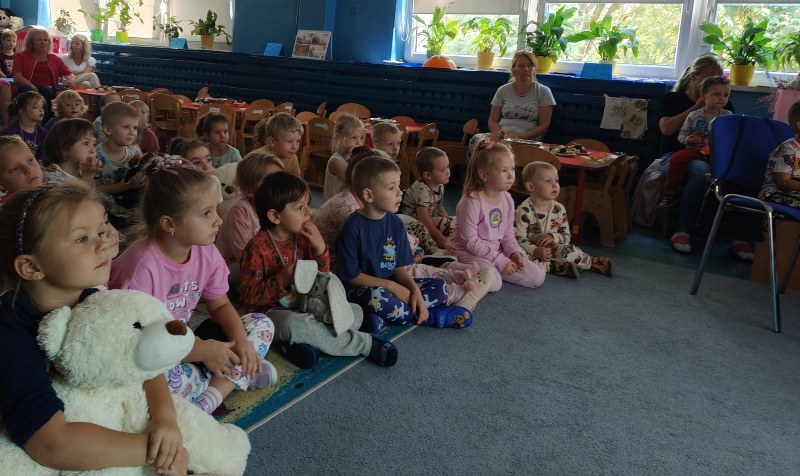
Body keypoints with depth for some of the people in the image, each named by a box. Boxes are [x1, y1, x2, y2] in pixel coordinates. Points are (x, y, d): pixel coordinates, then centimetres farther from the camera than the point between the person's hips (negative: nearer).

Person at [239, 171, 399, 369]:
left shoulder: (303, 237, 2)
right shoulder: (258, 247, -16)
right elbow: (249, 295, -17)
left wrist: (320, 249, -11)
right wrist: (283, 280, -29)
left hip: (305, 304, 7)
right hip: (273, 310, -6)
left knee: (355, 311, -1)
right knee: (294, 324, -39)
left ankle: (305, 341, -24)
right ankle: (365, 344, -23)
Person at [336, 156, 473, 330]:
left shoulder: (395, 224, 0)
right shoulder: (353, 227, -18)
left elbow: (399, 267, 3)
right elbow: (351, 275, -16)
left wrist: (415, 290, -15)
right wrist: (390, 285, -18)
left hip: (392, 286, 6)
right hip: (361, 289, -6)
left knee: (440, 287, -2)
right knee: (377, 296, -39)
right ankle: (433, 316, -15)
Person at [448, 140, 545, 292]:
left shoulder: (507, 199, 1)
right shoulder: (471, 202, -22)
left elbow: (508, 234, 10)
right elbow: (471, 242, -21)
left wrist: (515, 252, -11)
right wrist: (500, 261, -21)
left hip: (497, 250, 7)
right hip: (468, 252, -7)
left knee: (538, 277, -2)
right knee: (493, 283, -33)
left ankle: (491, 269, 9)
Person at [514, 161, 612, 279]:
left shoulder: (559, 209, 0)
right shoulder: (524, 210, -16)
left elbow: (566, 236, 4)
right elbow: (519, 238, -16)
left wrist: (553, 237, -18)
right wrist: (535, 251, -31)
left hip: (552, 250, 4)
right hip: (530, 251, -3)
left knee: (568, 250, -25)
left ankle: (593, 262, -2)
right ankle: (556, 266, -27)